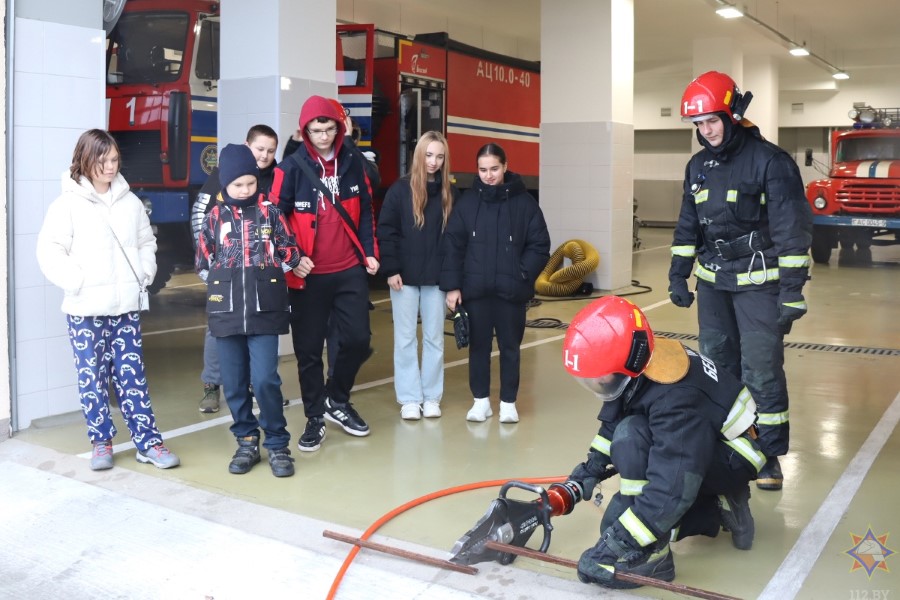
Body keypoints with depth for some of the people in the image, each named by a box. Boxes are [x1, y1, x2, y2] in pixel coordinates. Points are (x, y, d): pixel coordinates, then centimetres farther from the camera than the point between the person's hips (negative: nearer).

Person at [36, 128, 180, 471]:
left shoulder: (130, 202, 7)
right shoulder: (68, 203, -5)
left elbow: (146, 243, 18)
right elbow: (49, 251, -8)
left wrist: (144, 275, 6)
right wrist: (77, 283, -14)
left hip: (126, 306, 3)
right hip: (85, 309, -3)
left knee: (132, 375, 6)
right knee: (92, 377, 4)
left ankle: (148, 442, 10)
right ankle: (101, 442, 19)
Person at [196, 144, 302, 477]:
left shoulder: (270, 212, 1)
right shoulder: (216, 216, 5)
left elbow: (290, 253, 5)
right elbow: (203, 261, 12)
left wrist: (268, 278, 2)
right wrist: (224, 283, 6)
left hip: (264, 309, -2)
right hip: (226, 311, 2)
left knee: (265, 379, -8)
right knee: (234, 383, 7)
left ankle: (277, 444, 7)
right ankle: (247, 442, 23)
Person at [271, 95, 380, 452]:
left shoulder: (352, 164, 7)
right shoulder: (291, 167, -4)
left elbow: (365, 211, 15)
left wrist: (370, 251, 7)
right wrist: (293, 257, -14)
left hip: (350, 271, 3)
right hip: (308, 274, -3)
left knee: (357, 339, 4)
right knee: (309, 349, 4)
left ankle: (337, 400, 28)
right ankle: (315, 417, 20)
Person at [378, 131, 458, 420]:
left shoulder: (450, 193, 5)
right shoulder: (400, 189, -2)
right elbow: (385, 231, -4)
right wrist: (390, 269, -10)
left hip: (437, 276, 2)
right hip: (405, 276, -2)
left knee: (434, 337, 8)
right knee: (405, 338, 4)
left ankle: (432, 396, 19)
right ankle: (410, 398, 12)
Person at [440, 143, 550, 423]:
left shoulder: (524, 202, -2)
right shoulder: (467, 202, 1)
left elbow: (540, 245, 0)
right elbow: (452, 245, 0)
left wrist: (523, 275, -11)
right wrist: (452, 285, -5)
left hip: (511, 290, -1)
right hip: (475, 289, 1)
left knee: (510, 346, 9)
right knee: (478, 345, 11)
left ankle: (508, 402, 22)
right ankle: (481, 399, 25)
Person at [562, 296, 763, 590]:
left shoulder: (674, 399, -37)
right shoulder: (635, 367, -13)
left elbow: (672, 489, -40)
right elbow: (611, 425, 7)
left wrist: (614, 544, -37)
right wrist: (589, 471, 0)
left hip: (734, 457, -9)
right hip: (698, 447, 9)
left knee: (631, 436, -33)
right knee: (618, 521, 4)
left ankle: (649, 555, -23)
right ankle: (719, 508, 14)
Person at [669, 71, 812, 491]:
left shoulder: (770, 161, -11)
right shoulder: (698, 166, 9)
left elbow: (792, 231, -13)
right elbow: (687, 226, 16)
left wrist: (792, 291, -17)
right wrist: (678, 275, 11)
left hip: (758, 282, -6)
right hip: (712, 282, 6)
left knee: (761, 370, -5)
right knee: (716, 364, 12)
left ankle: (770, 453, 7)